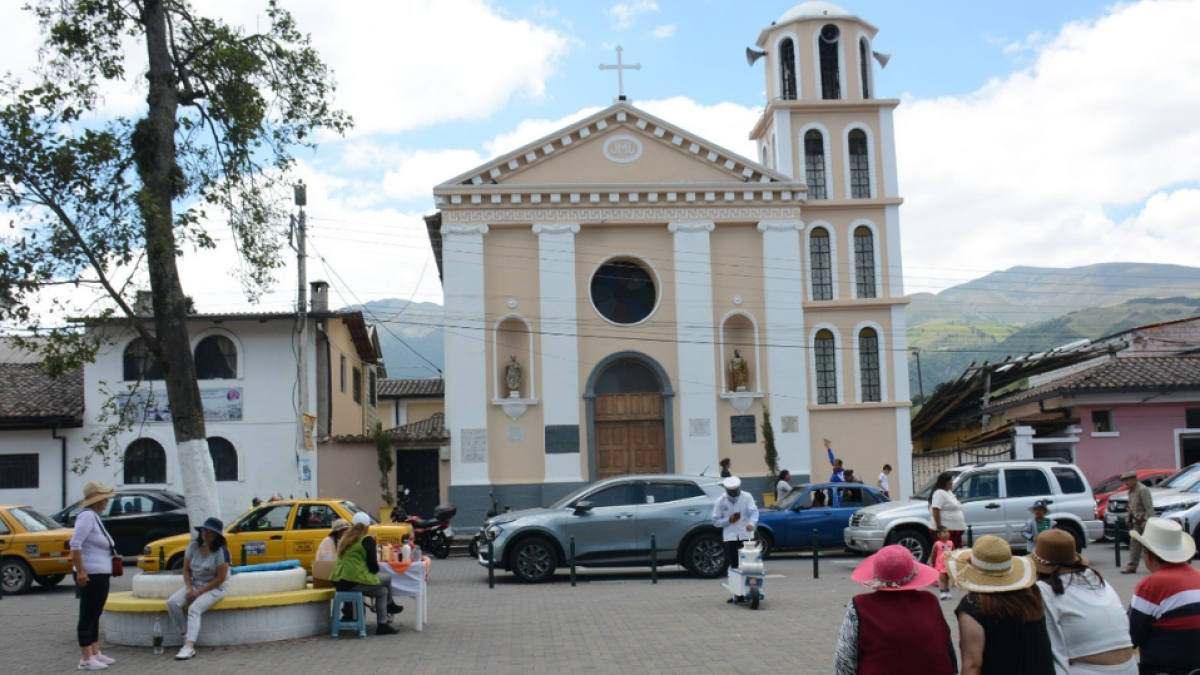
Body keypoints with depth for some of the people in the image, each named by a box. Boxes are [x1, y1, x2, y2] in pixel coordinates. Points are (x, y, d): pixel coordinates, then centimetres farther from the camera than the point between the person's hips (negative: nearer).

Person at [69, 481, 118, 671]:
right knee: (88, 616, -5)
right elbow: (75, 544, -23)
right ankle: (86, 659, -2)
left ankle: (95, 653, 23)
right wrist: (80, 571, -26)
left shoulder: (94, 516, 15)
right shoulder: (87, 515, -15)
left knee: (95, 615, 15)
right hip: (91, 576, -10)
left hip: (101, 575, 10)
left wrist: (111, 552, 16)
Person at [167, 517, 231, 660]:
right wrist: (189, 588, -10)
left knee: (194, 609, -31)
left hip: (215, 587, -6)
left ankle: (189, 646, -41)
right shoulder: (193, 546, 0)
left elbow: (221, 578, -17)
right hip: (195, 584, 6)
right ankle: (186, 636, -11)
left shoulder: (221, 551, -18)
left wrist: (200, 591, -18)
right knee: (172, 602, -18)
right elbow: (186, 570, 6)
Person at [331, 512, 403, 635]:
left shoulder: (344, 539, 16)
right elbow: (373, 565, -6)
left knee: (382, 590, 20)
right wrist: (375, 569, 17)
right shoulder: (367, 540, -6)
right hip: (356, 582, -7)